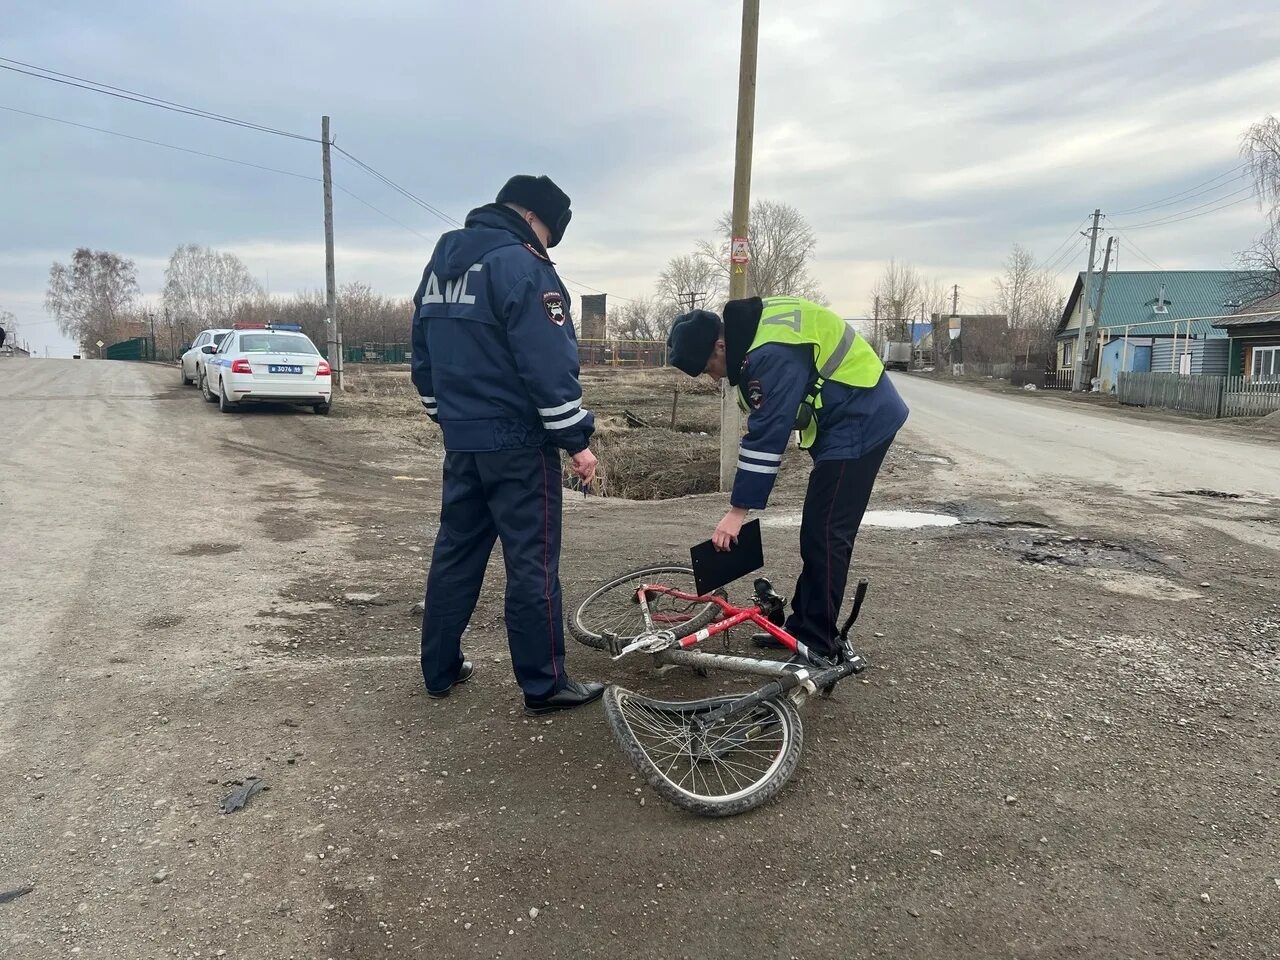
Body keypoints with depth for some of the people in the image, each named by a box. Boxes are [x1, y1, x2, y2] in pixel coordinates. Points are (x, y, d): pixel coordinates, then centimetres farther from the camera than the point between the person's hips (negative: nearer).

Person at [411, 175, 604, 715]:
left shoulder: (441, 262, 14)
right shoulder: (519, 263, -13)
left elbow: (424, 356, 20)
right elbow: (548, 364, -19)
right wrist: (576, 439, -14)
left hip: (461, 440, 8)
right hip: (517, 442, -8)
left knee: (456, 551, 15)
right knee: (532, 562, -1)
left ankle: (440, 670, 24)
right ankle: (544, 686, 7)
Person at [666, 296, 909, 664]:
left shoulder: (771, 353, -27)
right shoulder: (753, 329, 4)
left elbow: (767, 434, -27)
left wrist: (738, 510, -23)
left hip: (859, 423, -10)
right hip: (847, 421, 10)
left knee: (824, 535, -8)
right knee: (818, 532, 13)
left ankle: (818, 646, 1)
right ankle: (804, 627, 21)